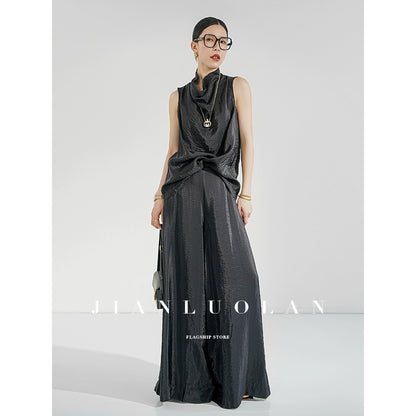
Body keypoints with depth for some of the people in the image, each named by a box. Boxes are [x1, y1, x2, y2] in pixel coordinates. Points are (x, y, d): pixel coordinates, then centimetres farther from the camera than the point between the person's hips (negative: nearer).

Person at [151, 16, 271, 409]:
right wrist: (160, 196, 6)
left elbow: (246, 140, 4)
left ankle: (234, 376, 6)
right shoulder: (179, 96, 15)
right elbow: (173, 150, 15)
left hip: (221, 189, -1)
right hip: (183, 190, 2)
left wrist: (246, 193, -5)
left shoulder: (237, 86, 10)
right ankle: (192, 376, 13)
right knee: (187, 280, 1)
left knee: (235, 277, -8)